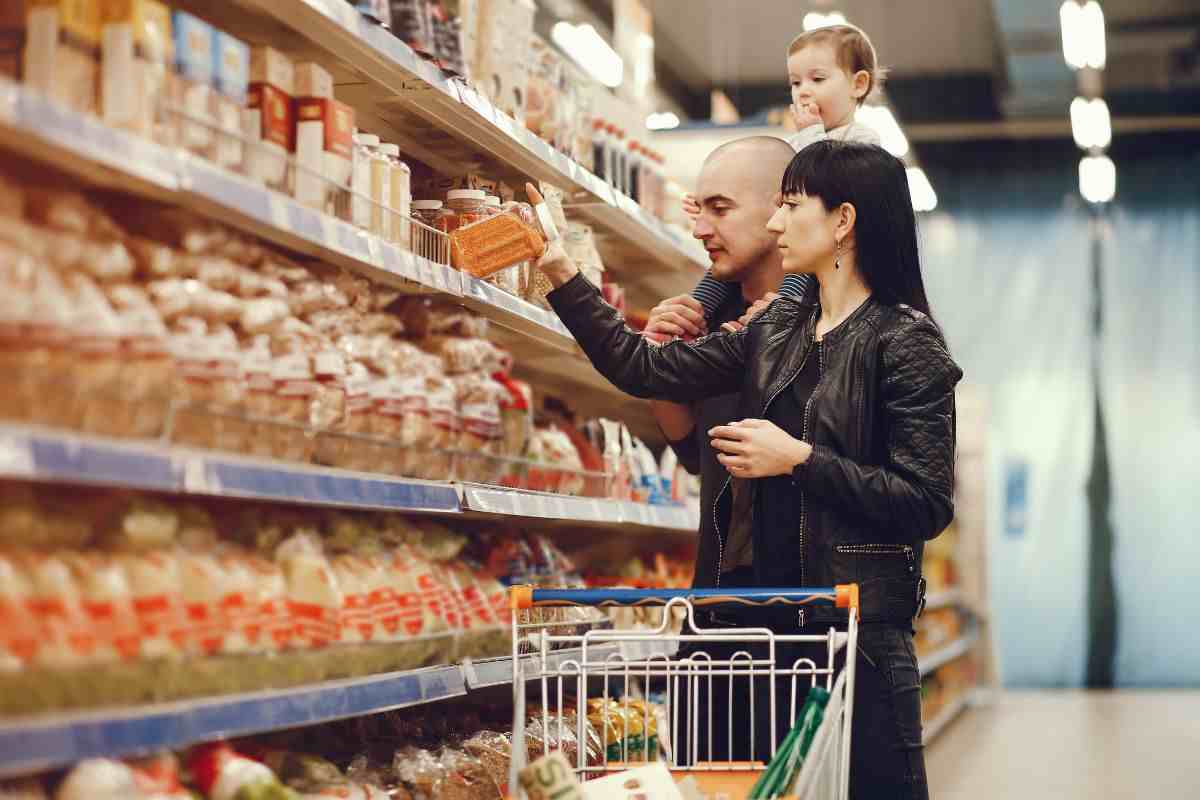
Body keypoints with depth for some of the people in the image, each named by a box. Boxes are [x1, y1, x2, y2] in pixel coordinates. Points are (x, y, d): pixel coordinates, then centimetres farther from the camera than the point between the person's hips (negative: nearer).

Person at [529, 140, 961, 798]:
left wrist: (800, 459, -14)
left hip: (862, 620, -7)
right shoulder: (774, 333, 14)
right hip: (772, 610, 7)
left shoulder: (905, 341, -7)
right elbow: (642, 368, 12)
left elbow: (927, 507, -13)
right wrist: (562, 275, 8)